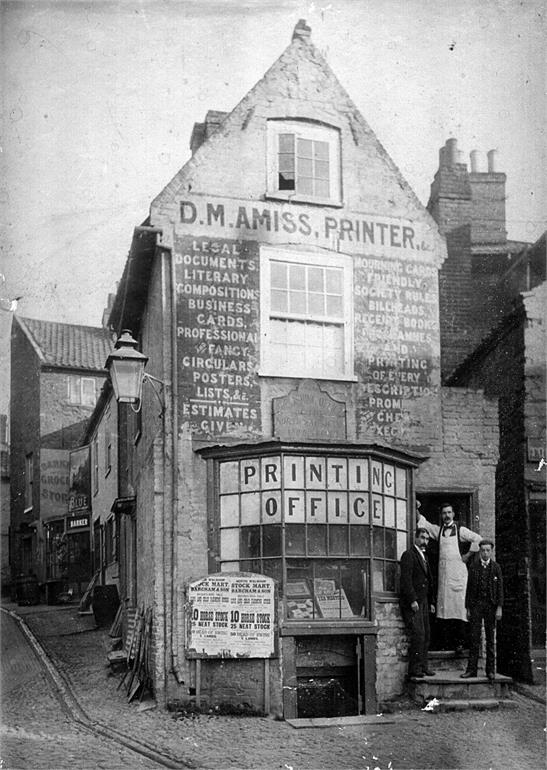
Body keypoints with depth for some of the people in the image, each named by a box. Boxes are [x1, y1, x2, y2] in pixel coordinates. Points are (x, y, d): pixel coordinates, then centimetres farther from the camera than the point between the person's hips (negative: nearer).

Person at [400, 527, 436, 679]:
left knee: (425, 636, 7)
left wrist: (431, 602, 18)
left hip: (424, 602, 9)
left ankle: (423, 666, 12)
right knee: (418, 635, -12)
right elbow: (406, 580, -15)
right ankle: (414, 669, -8)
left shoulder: (424, 557, 21)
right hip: (412, 603, -9)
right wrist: (412, 600, -20)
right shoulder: (409, 555, -7)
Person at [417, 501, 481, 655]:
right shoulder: (437, 530, 14)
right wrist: (416, 510, -2)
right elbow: (422, 522, 12)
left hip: (458, 569, -3)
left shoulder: (460, 530, 6)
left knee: (458, 604, -9)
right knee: (444, 604, -3)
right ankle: (449, 639, -2)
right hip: (443, 570, 3)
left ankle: (460, 642, -9)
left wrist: (468, 555, 1)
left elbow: (477, 539, 2)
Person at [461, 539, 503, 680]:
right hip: (476, 604, 0)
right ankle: (471, 669, -1)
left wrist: (499, 608, -8)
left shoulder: (496, 567, 3)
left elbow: (500, 589, 1)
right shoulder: (473, 566, 5)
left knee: (490, 639, 4)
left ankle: (490, 670, 9)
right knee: (474, 638, -3)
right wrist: (467, 608, 3)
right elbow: (469, 587, 6)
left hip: (491, 605, 0)